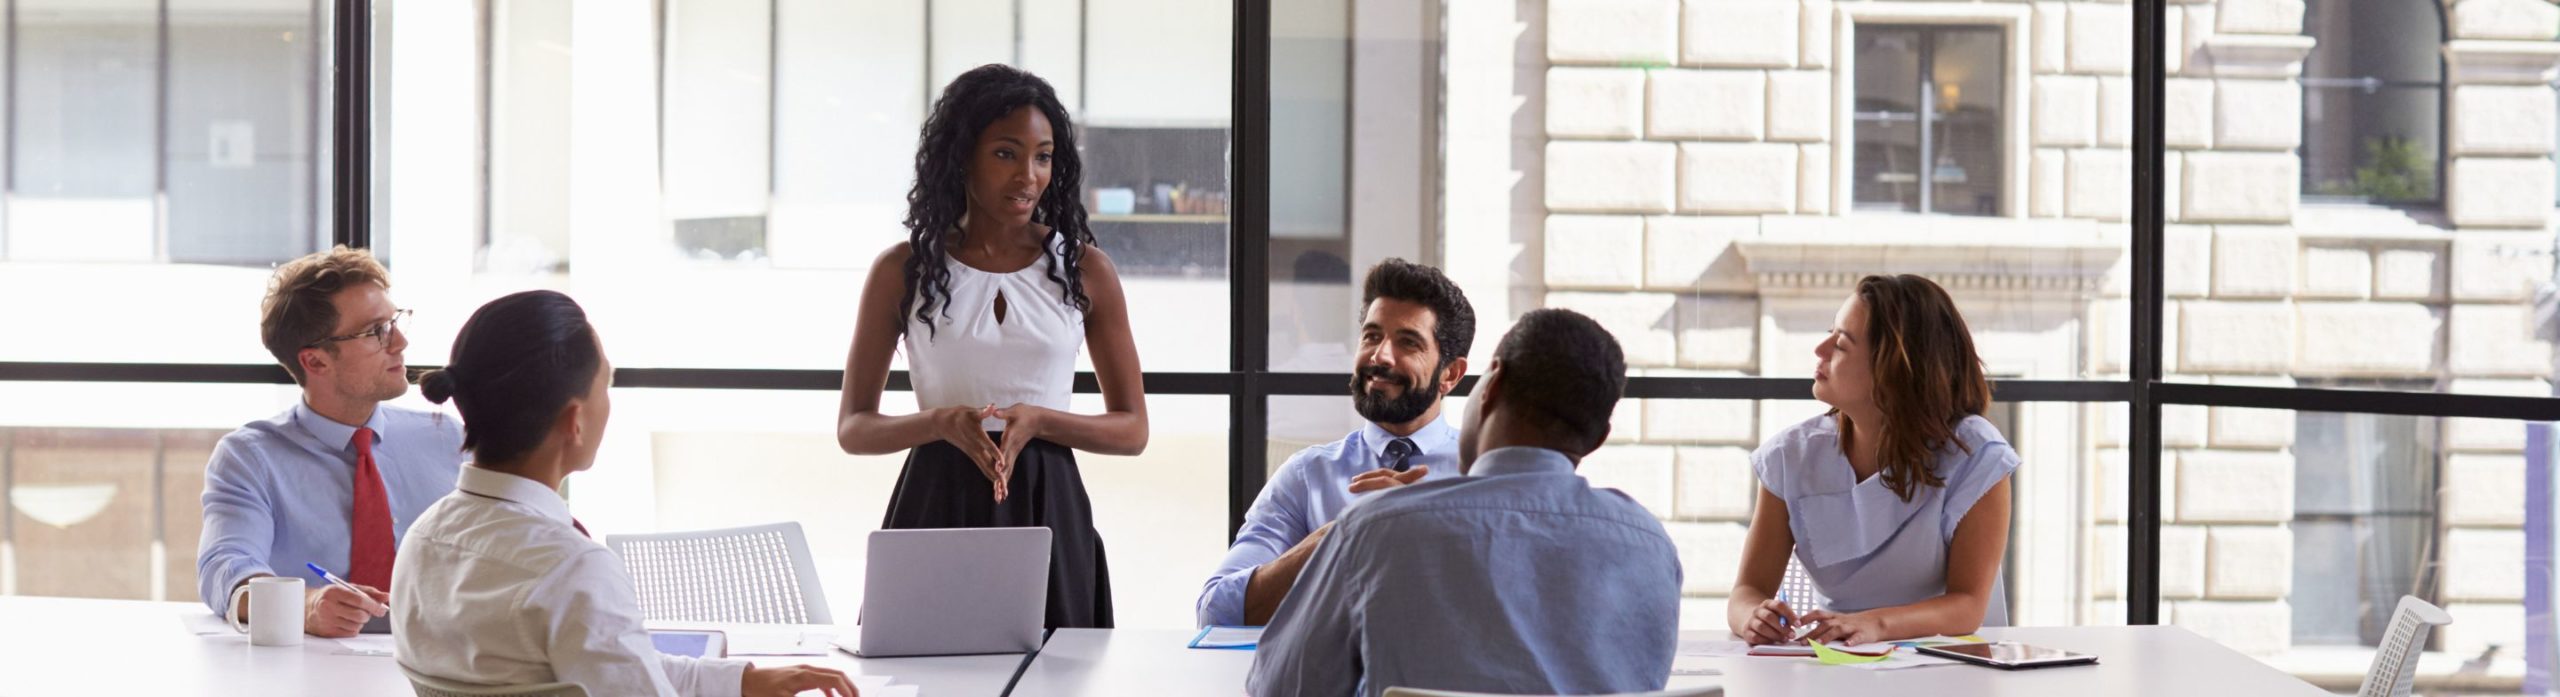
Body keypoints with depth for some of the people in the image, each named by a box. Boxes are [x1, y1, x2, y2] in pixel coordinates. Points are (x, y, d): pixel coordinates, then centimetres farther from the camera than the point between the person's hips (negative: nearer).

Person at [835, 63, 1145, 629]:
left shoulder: (1083, 269, 3)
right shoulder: (903, 271, 2)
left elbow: (1131, 430, 5)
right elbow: (852, 428, 5)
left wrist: (1038, 420, -13)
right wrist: (941, 422, -15)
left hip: (1046, 514, 1)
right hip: (936, 506, 0)